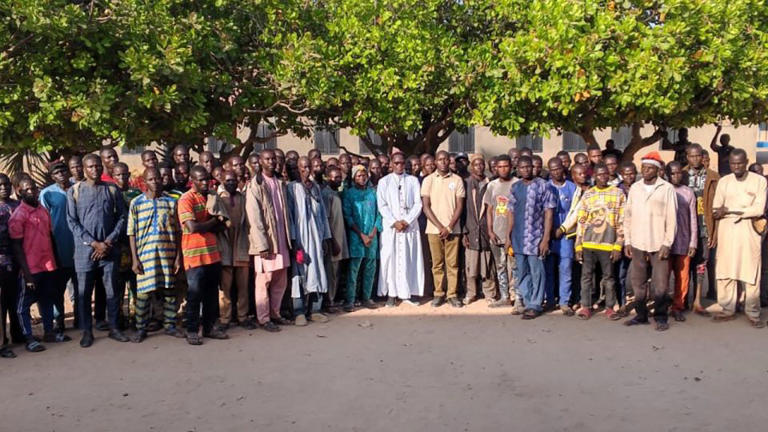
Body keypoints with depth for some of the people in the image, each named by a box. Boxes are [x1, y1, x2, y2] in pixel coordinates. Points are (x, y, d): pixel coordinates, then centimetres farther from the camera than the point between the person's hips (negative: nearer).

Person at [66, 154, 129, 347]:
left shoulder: (112, 189, 5)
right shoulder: (74, 191, 1)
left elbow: (122, 217, 3)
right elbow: (72, 222, -3)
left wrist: (108, 242, -7)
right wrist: (94, 243, -10)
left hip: (109, 249, 1)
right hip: (85, 250, -1)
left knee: (113, 290, 6)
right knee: (84, 292, 4)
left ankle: (113, 328, 19)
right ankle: (87, 331, 16)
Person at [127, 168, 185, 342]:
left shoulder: (171, 202, 7)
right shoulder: (136, 203, 2)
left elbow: (177, 232, 8)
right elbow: (131, 233, 1)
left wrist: (178, 256, 3)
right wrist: (134, 259, -4)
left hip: (168, 255, 2)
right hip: (145, 255, -2)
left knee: (169, 291, 8)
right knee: (144, 293, 1)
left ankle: (170, 325, 21)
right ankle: (141, 329, 14)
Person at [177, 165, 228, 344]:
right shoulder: (186, 200, -9)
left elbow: (219, 225, 13)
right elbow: (193, 227, -20)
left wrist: (203, 225, -8)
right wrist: (213, 222, -5)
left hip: (213, 253, 7)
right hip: (195, 255, -6)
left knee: (212, 293, 12)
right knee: (195, 294, 1)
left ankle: (210, 327, 24)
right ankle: (192, 331, 12)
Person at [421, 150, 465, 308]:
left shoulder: (457, 180, 3)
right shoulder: (428, 180, 3)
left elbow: (459, 206, 1)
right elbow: (426, 206, -1)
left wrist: (449, 227, -9)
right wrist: (439, 226, -9)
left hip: (453, 229, 0)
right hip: (434, 229, 0)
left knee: (452, 263, 2)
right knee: (437, 263, 5)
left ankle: (453, 294, 9)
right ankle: (438, 294, 13)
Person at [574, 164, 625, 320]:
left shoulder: (618, 193, 3)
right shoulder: (587, 194, 8)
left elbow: (622, 222, 0)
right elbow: (581, 221, 8)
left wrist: (618, 246, -6)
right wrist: (578, 245, 2)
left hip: (608, 244, -2)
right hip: (588, 243, 2)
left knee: (609, 276, 6)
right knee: (587, 275, 5)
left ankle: (610, 307, 17)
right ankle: (586, 306, 13)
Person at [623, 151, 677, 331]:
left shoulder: (667, 188, -1)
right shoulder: (634, 188, 9)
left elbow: (671, 218, -3)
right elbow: (628, 216, 11)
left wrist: (667, 243, -9)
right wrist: (627, 241, 6)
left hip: (658, 244, -3)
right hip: (637, 244, 4)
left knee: (660, 284, -1)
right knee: (637, 282, 8)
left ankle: (660, 317, 11)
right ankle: (641, 314, 20)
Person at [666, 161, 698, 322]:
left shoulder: (688, 192, 6)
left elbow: (693, 219, 7)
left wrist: (693, 242, 2)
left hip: (683, 241, 1)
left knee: (683, 277, 3)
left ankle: (678, 307, 14)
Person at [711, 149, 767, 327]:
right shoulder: (723, 181, 9)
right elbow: (716, 211, 5)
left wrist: (729, 210, -11)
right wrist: (743, 212, -7)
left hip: (748, 232, -2)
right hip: (726, 232, 3)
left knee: (751, 273, -2)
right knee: (725, 272, 3)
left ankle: (753, 314, 8)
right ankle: (728, 310, 14)